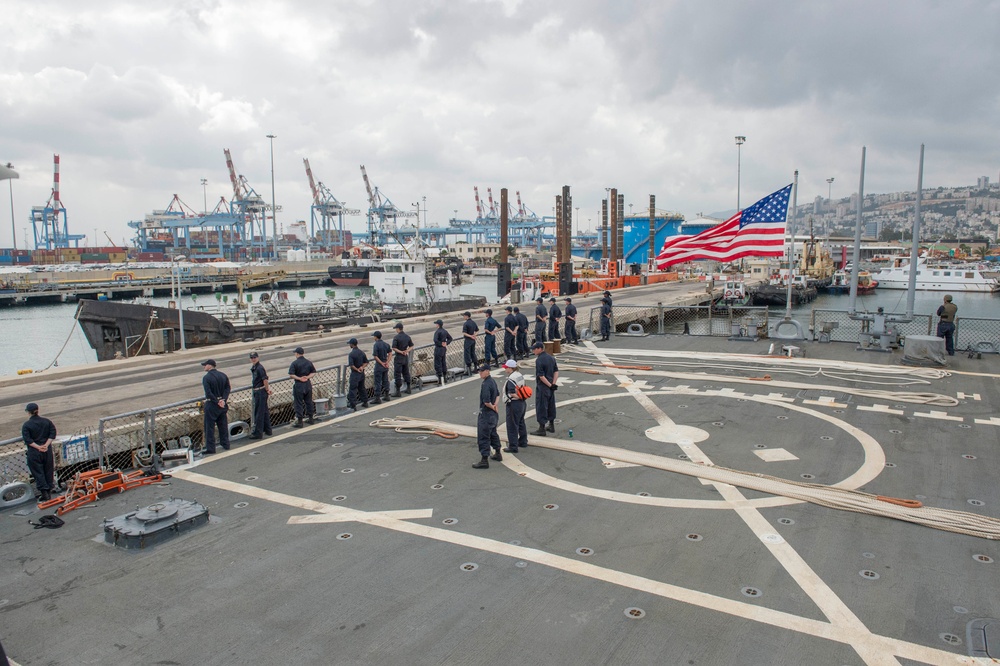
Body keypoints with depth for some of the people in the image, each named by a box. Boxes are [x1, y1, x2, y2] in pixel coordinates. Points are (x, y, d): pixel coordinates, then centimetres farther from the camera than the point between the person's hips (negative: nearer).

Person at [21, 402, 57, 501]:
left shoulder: (26, 425, -8)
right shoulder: (46, 421, 3)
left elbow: (27, 439, -16)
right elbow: (52, 434, -3)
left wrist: (38, 447, -14)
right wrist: (46, 445, -8)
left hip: (34, 452, -4)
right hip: (47, 450, 4)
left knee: (38, 472, 3)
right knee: (48, 471, 12)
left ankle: (44, 493, 1)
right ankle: (49, 492, 19)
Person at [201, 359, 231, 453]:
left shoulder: (206, 378, -13)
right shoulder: (223, 375, 5)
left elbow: (208, 393, -20)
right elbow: (228, 388, 0)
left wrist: (217, 402, -14)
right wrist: (223, 399, -9)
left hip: (211, 405, -6)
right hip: (223, 404, 6)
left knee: (209, 427, 1)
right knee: (223, 425, 15)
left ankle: (210, 448, 2)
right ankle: (225, 444, 22)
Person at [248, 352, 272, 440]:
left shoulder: (260, 368, -19)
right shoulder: (253, 367, 12)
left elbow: (265, 379, -22)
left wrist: (267, 389, -13)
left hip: (261, 392, -10)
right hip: (256, 391, 10)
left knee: (259, 412, -4)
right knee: (264, 411, 17)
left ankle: (257, 433, 2)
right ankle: (267, 430, 27)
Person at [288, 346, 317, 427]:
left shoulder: (294, 363, -11)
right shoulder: (309, 362, 5)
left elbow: (291, 375, -19)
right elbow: (313, 372, 6)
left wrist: (299, 378, -12)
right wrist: (307, 377, -7)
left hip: (299, 385, -5)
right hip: (308, 384, 5)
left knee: (299, 403, 1)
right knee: (309, 402, 16)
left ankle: (299, 421, 4)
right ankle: (311, 419, 24)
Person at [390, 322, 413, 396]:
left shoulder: (396, 337, -15)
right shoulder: (407, 337, 5)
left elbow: (394, 348, -21)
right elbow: (411, 346, 10)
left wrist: (401, 352, -12)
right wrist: (406, 351, -4)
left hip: (398, 357, -6)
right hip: (406, 357, 7)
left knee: (397, 374, -2)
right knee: (406, 373, 19)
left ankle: (398, 391, -1)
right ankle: (408, 388, 27)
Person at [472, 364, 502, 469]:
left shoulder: (485, 384, -23)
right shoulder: (492, 381, 7)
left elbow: (486, 402, -29)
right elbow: (497, 395, 19)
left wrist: (493, 408, -11)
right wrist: (495, 405, 4)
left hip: (486, 414, -10)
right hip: (494, 414, 10)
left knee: (483, 437, -4)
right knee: (493, 433, 25)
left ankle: (484, 461, -1)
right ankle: (497, 454, 38)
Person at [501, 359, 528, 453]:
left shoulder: (511, 379, -22)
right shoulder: (520, 375, 7)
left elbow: (512, 393, -25)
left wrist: (518, 397, -10)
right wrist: (522, 397, 8)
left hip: (513, 404, -10)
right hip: (522, 403, 10)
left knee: (512, 426, -1)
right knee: (521, 423, 22)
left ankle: (513, 447, 4)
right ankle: (523, 442, 35)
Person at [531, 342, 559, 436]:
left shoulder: (539, 360, -18)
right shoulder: (551, 357, 7)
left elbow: (541, 376, -21)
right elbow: (556, 371, 5)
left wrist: (550, 385, -14)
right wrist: (553, 384, -3)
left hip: (542, 387, -8)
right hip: (551, 387, 8)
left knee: (541, 407, 0)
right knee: (551, 406, 18)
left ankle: (541, 429, 5)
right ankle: (551, 426, 29)